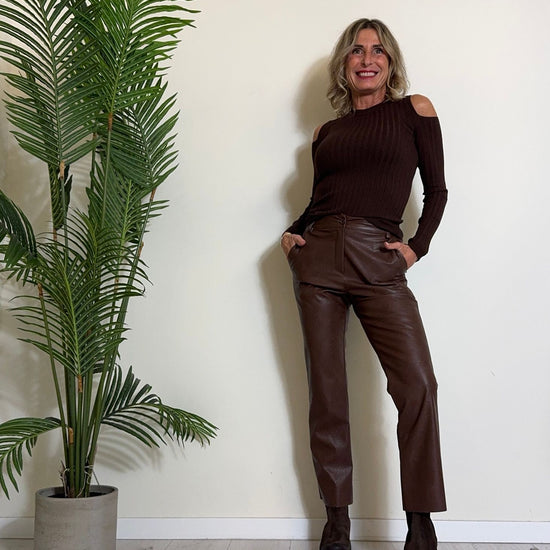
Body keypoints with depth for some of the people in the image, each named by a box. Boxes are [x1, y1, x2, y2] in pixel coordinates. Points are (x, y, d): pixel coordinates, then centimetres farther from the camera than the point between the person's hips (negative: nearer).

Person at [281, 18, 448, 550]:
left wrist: (417, 246, -3)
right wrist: (291, 233, 5)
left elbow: (436, 190, 9)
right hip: (317, 256, 3)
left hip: (379, 262, -2)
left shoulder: (414, 110, 10)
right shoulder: (326, 132, 18)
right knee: (325, 391, 2)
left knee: (417, 385, -14)